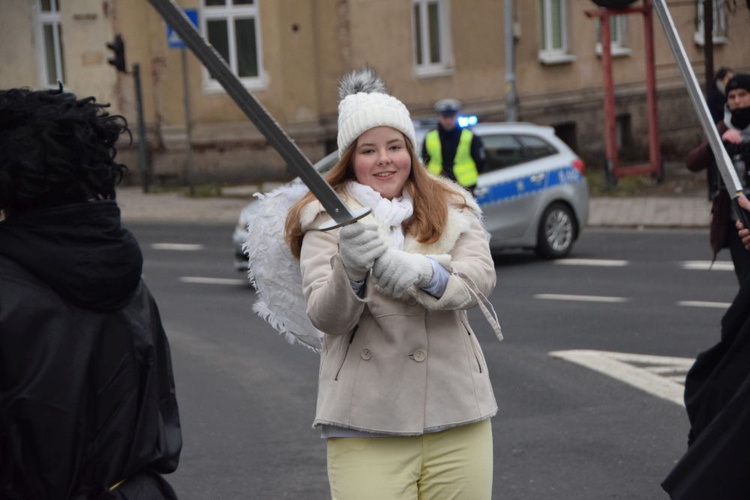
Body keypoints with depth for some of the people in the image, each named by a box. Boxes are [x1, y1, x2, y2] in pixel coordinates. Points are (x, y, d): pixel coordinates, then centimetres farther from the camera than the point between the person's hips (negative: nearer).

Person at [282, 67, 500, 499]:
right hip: (366, 426, -2)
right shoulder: (328, 219, 3)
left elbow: (480, 277, -8)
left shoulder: (453, 209, 10)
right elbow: (326, 318, -8)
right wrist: (350, 272, -29)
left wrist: (421, 271, -28)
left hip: (457, 416, 3)